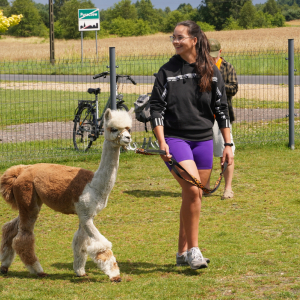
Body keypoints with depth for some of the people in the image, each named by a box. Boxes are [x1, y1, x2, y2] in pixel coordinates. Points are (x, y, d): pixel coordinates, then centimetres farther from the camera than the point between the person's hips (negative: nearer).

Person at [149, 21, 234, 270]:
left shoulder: (211, 71, 5)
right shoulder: (167, 72, -1)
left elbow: (221, 109, 8)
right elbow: (156, 108, -2)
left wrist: (228, 144, 5)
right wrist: (161, 143, -11)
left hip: (203, 140, 3)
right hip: (175, 139, -3)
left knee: (194, 197, 7)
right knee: (192, 191, -20)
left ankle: (183, 252, 18)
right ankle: (193, 249, -13)